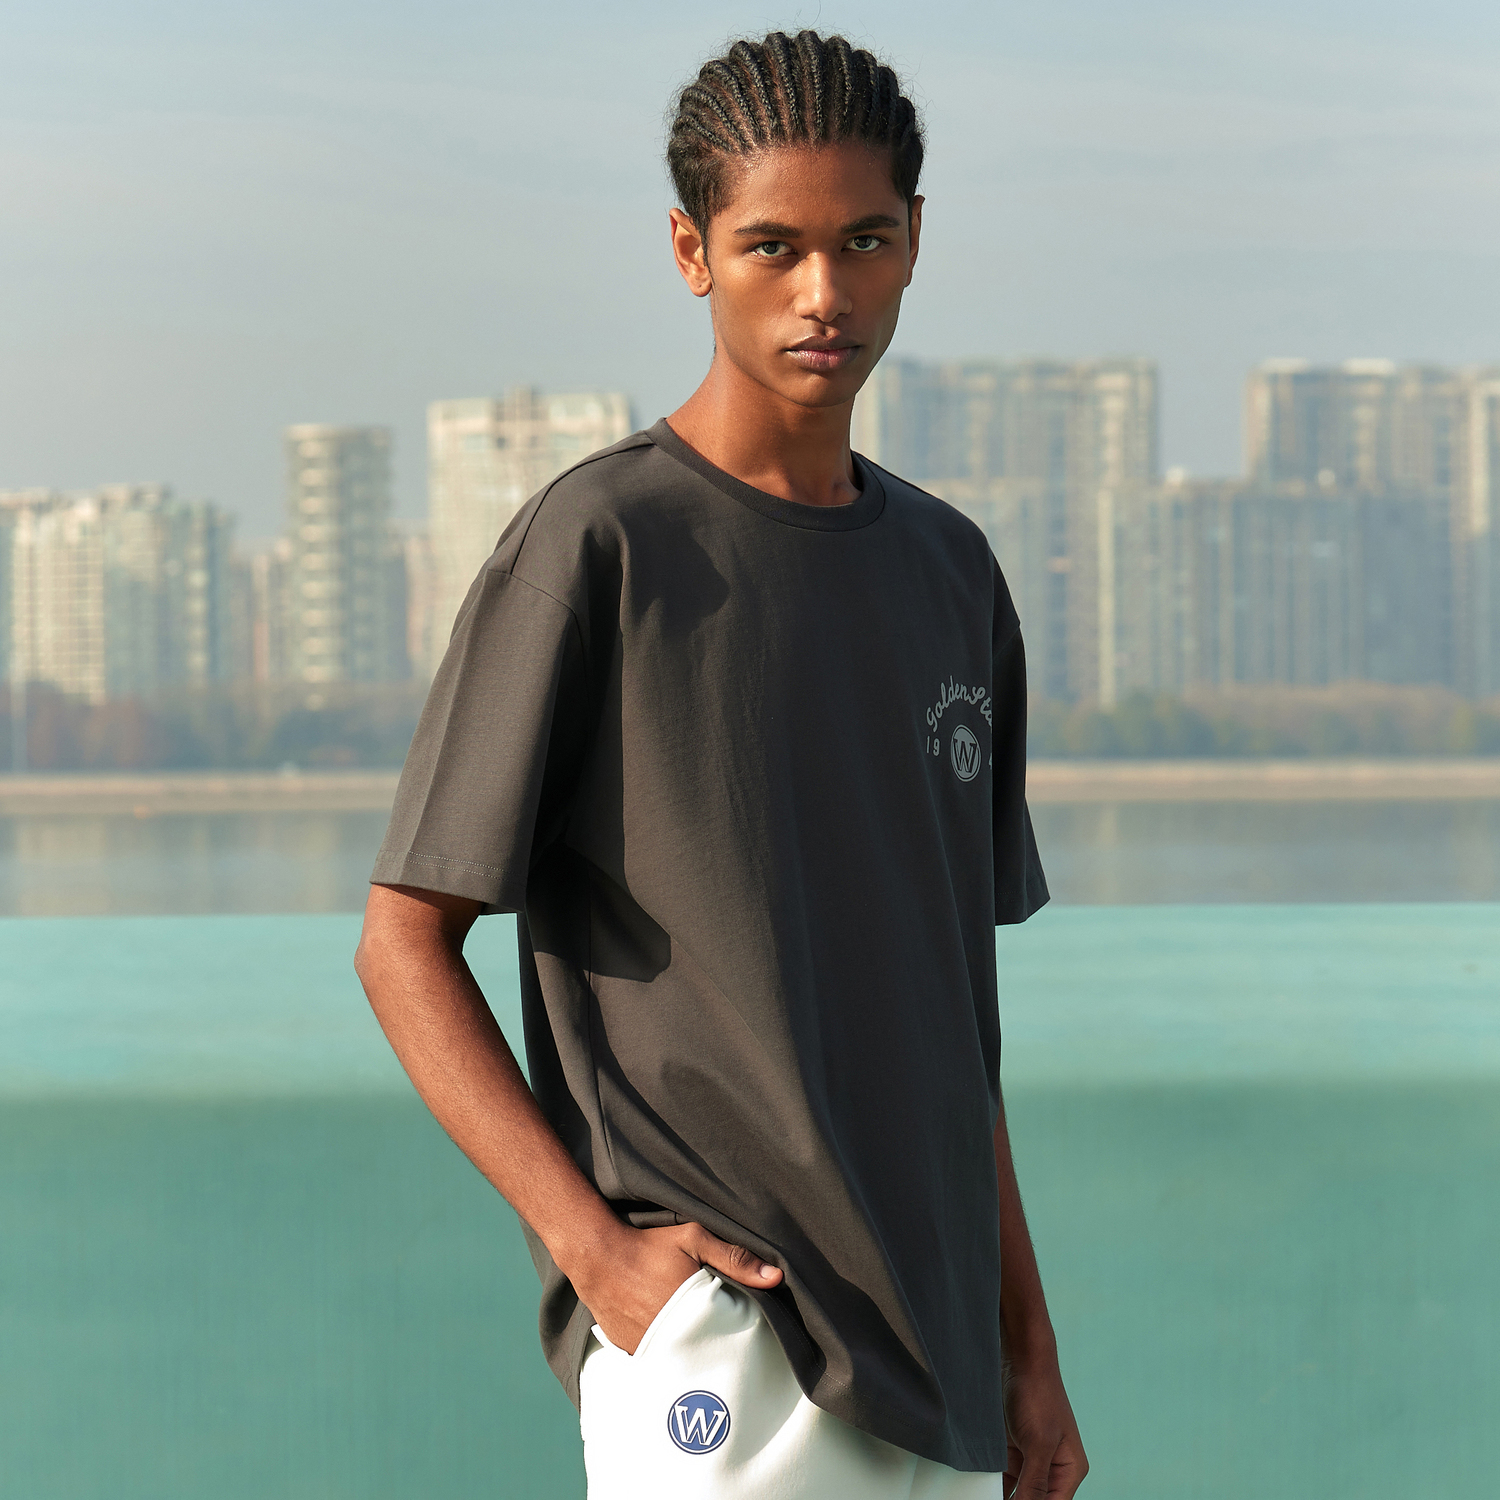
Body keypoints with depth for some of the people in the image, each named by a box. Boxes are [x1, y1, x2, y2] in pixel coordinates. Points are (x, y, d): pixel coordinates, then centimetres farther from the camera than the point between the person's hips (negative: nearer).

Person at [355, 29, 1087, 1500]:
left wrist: (1025, 1344, 16)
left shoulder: (949, 570, 14)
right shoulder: (594, 547, -6)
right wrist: (595, 1244, -16)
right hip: (705, 1335, -6)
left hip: (928, 1358, 7)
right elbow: (403, 945, -6)